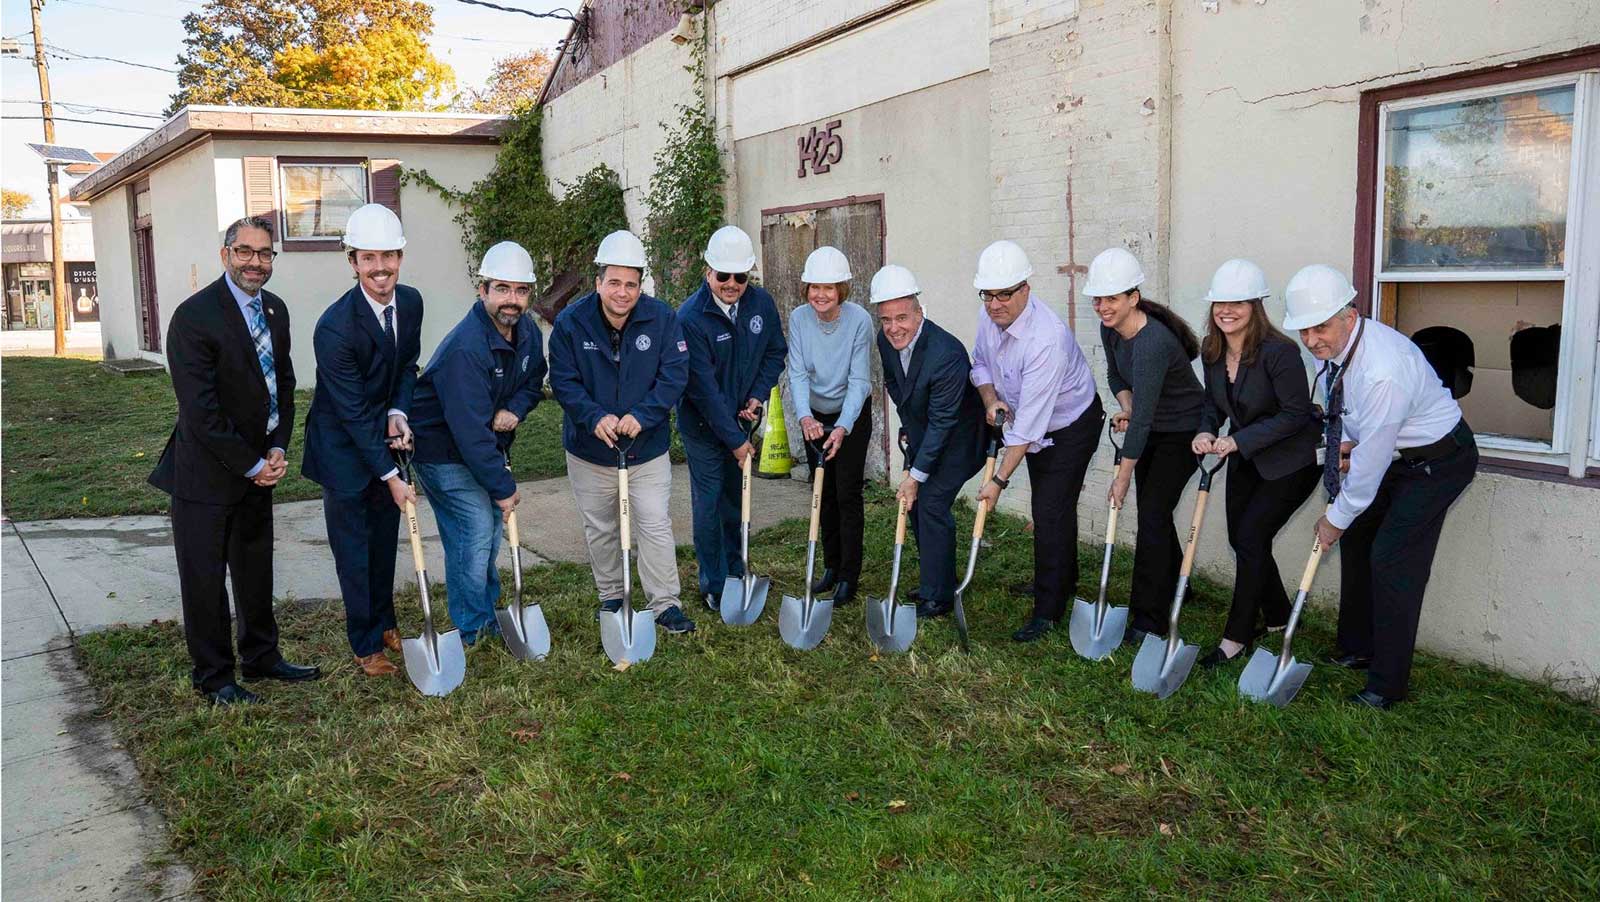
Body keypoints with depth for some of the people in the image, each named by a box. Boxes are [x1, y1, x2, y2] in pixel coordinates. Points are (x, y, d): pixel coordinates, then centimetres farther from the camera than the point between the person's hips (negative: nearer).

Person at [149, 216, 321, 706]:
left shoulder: (275, 309, 4)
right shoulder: (195, 316, -19)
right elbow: (201, 411, -21)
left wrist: (277, 449, -1)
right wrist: (252, 465, -15)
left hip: (259, 466, 7)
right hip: (207, 472, -7)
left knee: (256, 568, 18)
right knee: (205, 577, 6)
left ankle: (261, 656, 34)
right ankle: (213, 676, 20)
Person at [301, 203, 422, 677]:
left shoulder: (410, 302, -7)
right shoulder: (334, 326, -27)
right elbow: (352, 411, -24)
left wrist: (398, 415, -11)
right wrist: (391, 476, -22)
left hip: (384, 435, 6)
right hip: (344, 447, -6)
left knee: (385, 539, 17)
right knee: (353, 548, 5)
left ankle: (384, 621, 36)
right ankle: (365, 644, 19)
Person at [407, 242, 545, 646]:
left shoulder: (527, 331, -5)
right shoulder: (465, 350, -30)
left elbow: (533, 381, 12)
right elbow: (470, 430, -30)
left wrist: (515, 410, -12)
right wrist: (503, 487, -23)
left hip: (490, 445, 8)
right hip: (446, 451, -8)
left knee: (491, 532, 17)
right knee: (474, 533, -9)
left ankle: (488, 614, 34)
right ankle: (471, 632, 8)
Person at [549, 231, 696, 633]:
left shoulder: (661, 317, -11)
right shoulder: (571, 321, -11)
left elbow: (674, 376, -11)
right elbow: (563, 381, -9)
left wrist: (642, 416, -24)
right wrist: (594, 417, -25)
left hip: (648, 446, -1)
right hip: (589, 448, 1)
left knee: (655, 525, -1)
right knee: (600, 529, 14)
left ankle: (665, 604, 11)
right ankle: (610, 597, 32)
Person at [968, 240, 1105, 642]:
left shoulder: (1046, 339, -37)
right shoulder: (990, 316, -12)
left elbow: (1028, 424, -37)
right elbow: (980, 362, 9)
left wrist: (999, 480, -34)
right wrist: (990, 399, -13)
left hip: (1072, 426, -8)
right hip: (1035, 426, 8)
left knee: (1051, 513, -11)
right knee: (1049, 507, 21)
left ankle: (1048, 611, -1)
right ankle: (1064, 581, 40)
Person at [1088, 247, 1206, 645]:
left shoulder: (1152, 342, -32)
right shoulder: (1110, 330, -7)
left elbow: (1144, 415, -30)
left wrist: (1123, 476, -24)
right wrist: (1126, 407, -9)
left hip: (1183, 430, -8)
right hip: (1152, 428, 8)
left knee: (1152, 514, -10)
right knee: (1152, 512, 14)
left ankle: (1149, 619, -2)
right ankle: (1173, 587, 36)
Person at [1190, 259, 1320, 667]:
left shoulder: (1279, 351, -26)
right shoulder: (1211, 350, -5)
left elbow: (1295, 413, -23)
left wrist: (1238, 440, -28)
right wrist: (1206, 431, -13)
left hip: (1291, 460, -7)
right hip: (1245, 458, 7)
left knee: (1250, 537, -10)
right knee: (1241, 538, 10)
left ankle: (1236, 638, 2)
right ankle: (1277, 618, 32)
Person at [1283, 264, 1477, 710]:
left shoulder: (1382, 370, -36)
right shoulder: (1335, 343, -9)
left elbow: (1370, 460, -28)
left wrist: (1336, 518, -16)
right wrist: (1347, 442, -4)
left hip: (1439, 459, -9)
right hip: (1393, 453, 9)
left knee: (1392, 560, -13)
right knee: (1356, 539, 11)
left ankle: (1388, 685, -1)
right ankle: (1357, 649, 27)